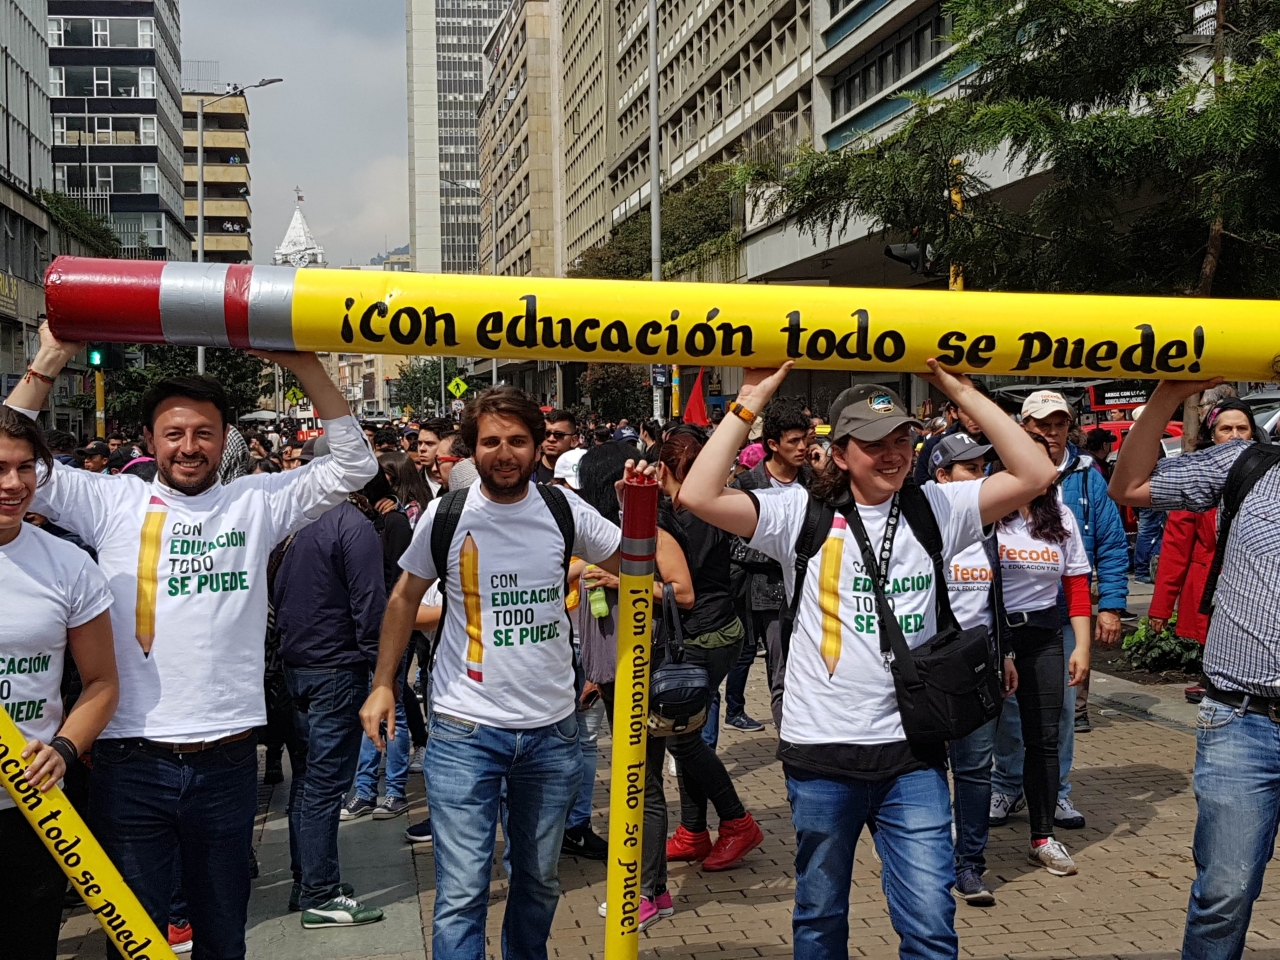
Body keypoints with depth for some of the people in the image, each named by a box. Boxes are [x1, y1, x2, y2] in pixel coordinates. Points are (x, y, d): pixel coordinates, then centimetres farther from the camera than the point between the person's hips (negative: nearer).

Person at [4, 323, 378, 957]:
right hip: (130, 762, -1)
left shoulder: (256, 502, 4)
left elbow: (353, 465, -2)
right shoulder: (111, 502, 3)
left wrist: (304, 365, -11)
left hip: (227, 761, 1)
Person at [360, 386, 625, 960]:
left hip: (553, 729, 3)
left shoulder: (564, 510, -1)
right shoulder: (446, 514, -5)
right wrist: (384, 683, 2)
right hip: (465, 730, -2)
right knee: (462, 892, -5)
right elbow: (405, 598, 8)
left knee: (540, 880, 19)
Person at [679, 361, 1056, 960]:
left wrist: (963, 393, -5)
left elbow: (1035, 474, -4)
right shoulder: (801, 513, -3)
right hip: (820, 752, 0)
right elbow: (698, 496, -13)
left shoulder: (936, 509, 3)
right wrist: (750, 402, -11)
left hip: (912, 754, 1)